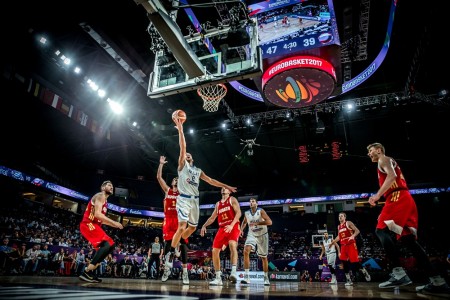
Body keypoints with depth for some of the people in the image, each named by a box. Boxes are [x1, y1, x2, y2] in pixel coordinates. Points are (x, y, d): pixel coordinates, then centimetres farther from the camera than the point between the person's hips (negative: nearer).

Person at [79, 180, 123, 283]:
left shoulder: (105, 201, 23)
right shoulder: (100, 196, -9)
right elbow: (97, 214, -22)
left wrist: (114, 225, 20)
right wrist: (114, 222, -18)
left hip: (94, 225, 11)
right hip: (88, 224, -10)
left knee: (110, 244, 8)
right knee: (107, 245, -21)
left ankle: (89, 271, 8)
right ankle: (86, 272, -19)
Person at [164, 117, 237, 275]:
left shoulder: (198, 170, 19)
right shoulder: (182, 165, 3)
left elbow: (211, 181, 21)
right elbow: (182, 147, -8)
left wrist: (226, 186, 17)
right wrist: (180, 129, -15)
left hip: (195, 200, 6)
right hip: (183, 199, -6)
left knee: (192, 227, 15)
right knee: (182, 227, -17)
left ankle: (178, 244, 39)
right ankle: (170, 253, -3)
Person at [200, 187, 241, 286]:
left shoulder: (232, 200, 3)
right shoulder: (218, 204, 19)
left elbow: (238, 213, -10)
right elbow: (212, 218, 23)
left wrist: (231, 225, -23)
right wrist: (204, 226, 8)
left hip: (233, 227, -6)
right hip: (222, 228, 6)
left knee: (232, 244, -34)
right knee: (215, 251, 0)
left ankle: (234, 272, -36)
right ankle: (218, 278, 9)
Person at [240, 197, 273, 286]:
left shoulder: (261, 211, -14)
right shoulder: (246, 213, -2)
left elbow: (269, 222, -25)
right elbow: (244, 222, 19)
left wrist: (257, 223, -30)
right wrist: (241, 229, 0)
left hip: (262, 235, -2)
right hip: (252, 235, 2)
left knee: (263, 257, 8)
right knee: (246, 251, -24)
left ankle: (266, 278, 29)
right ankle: (246, 277, -23)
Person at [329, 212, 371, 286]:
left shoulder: (349, 223, -3)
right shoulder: (339, 226, 17)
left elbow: (357, 231, -10)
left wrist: (353, 236, -28)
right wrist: (333, 242, 19)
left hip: (351, 244, -6)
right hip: (343, 245, 6)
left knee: (354, 262, -7)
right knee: (344, 263, -2)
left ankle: (365, 273, 20)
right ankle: (349, 280, 4)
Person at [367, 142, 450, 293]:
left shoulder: (383, 159, 5)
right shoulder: (388, 163, 32)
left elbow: (392, 176, -16)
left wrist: (377, 195, -23)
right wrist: (385, 212, 29)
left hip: (398, 198, -10)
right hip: (405, 199, 10)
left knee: (381, 230, -15)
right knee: (408, 239, 5)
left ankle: (399, 274, -24)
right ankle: (438, 282, 2)